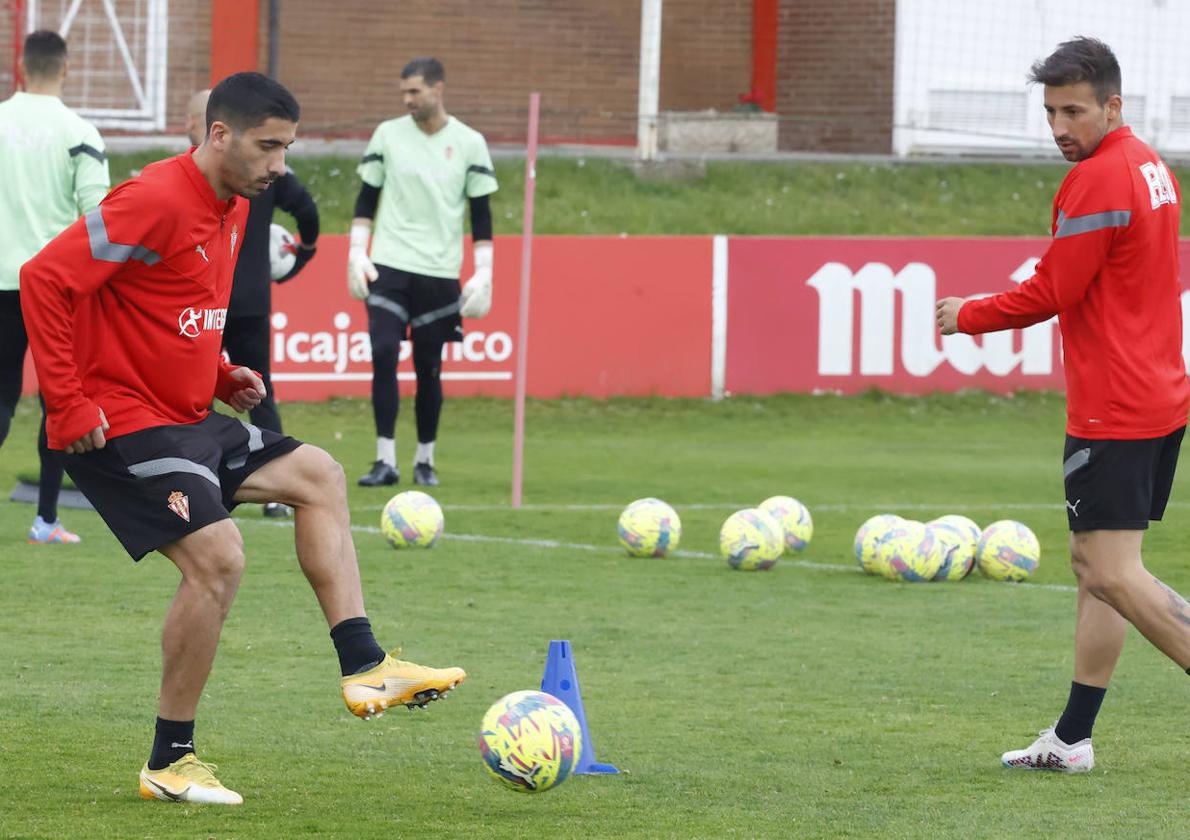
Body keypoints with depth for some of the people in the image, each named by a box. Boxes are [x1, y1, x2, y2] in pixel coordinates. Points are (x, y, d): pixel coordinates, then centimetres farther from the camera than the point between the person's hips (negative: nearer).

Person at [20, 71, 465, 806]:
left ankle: (364, 668, 8)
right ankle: (170, 763, -9)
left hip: (185, 420, 10)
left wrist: (221, 375, 8)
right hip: (119, 425, -10)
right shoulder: (156, 201, -20)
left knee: (316, 476, 10)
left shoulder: (234, 208, 11)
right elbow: (45, 278, -23)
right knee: (218, 558, -20)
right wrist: (67, 403, -22)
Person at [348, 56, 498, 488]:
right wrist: (356, 254, 1)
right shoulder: (388, 134, 4)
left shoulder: (469, 144, 1)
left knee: (429, 368, 3)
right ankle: (385, 460, -10)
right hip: (389, 265, 0)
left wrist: (483, 274, -1)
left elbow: (481, 213, 4)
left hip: (439, 272, 0)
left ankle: (425, 460, 17)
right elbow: (366, 198, 10)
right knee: (383, 354, -13)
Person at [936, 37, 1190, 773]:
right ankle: (1073, 739, 16)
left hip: (1115, 412, -10)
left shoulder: (1100, 178, -16)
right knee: (1096, 565, 12)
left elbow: (1050, 294, -15)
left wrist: (969, 317, 0)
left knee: (1114, 575, -12)